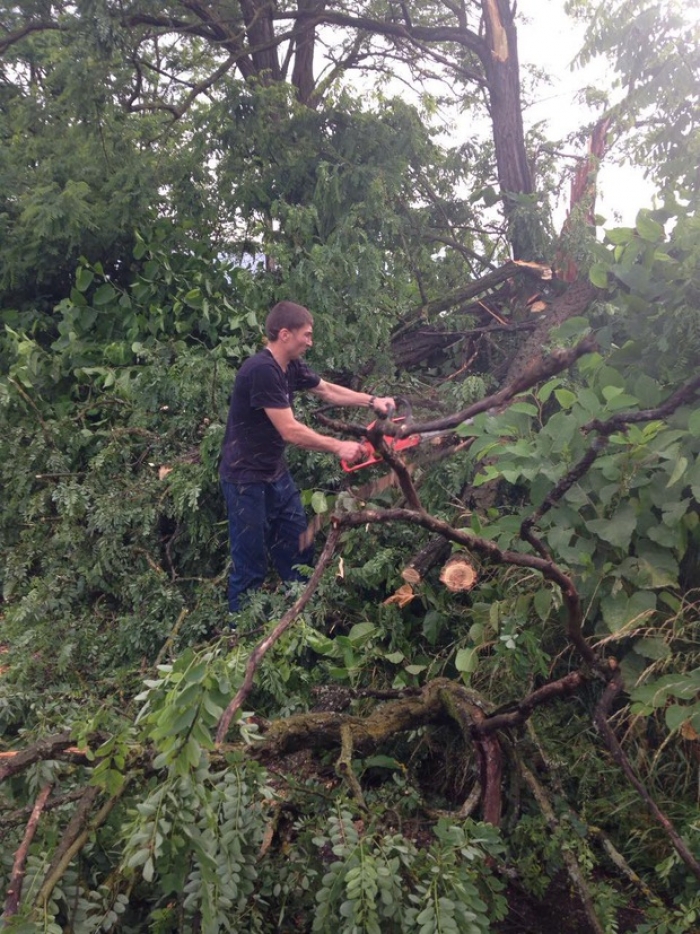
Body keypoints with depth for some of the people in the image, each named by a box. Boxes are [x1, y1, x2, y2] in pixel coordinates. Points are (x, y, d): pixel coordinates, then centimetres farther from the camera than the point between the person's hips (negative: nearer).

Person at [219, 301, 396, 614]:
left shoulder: (291, 367, 3)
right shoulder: (261, 370, -25)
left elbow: (327, 390, 18)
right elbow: (290, 431, -26)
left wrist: (372, 400, 10)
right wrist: (338, 447, -18)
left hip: (276, 475, 10)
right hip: (247, 481, -9)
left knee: (299, 555, 15)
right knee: (250, 567, -2)